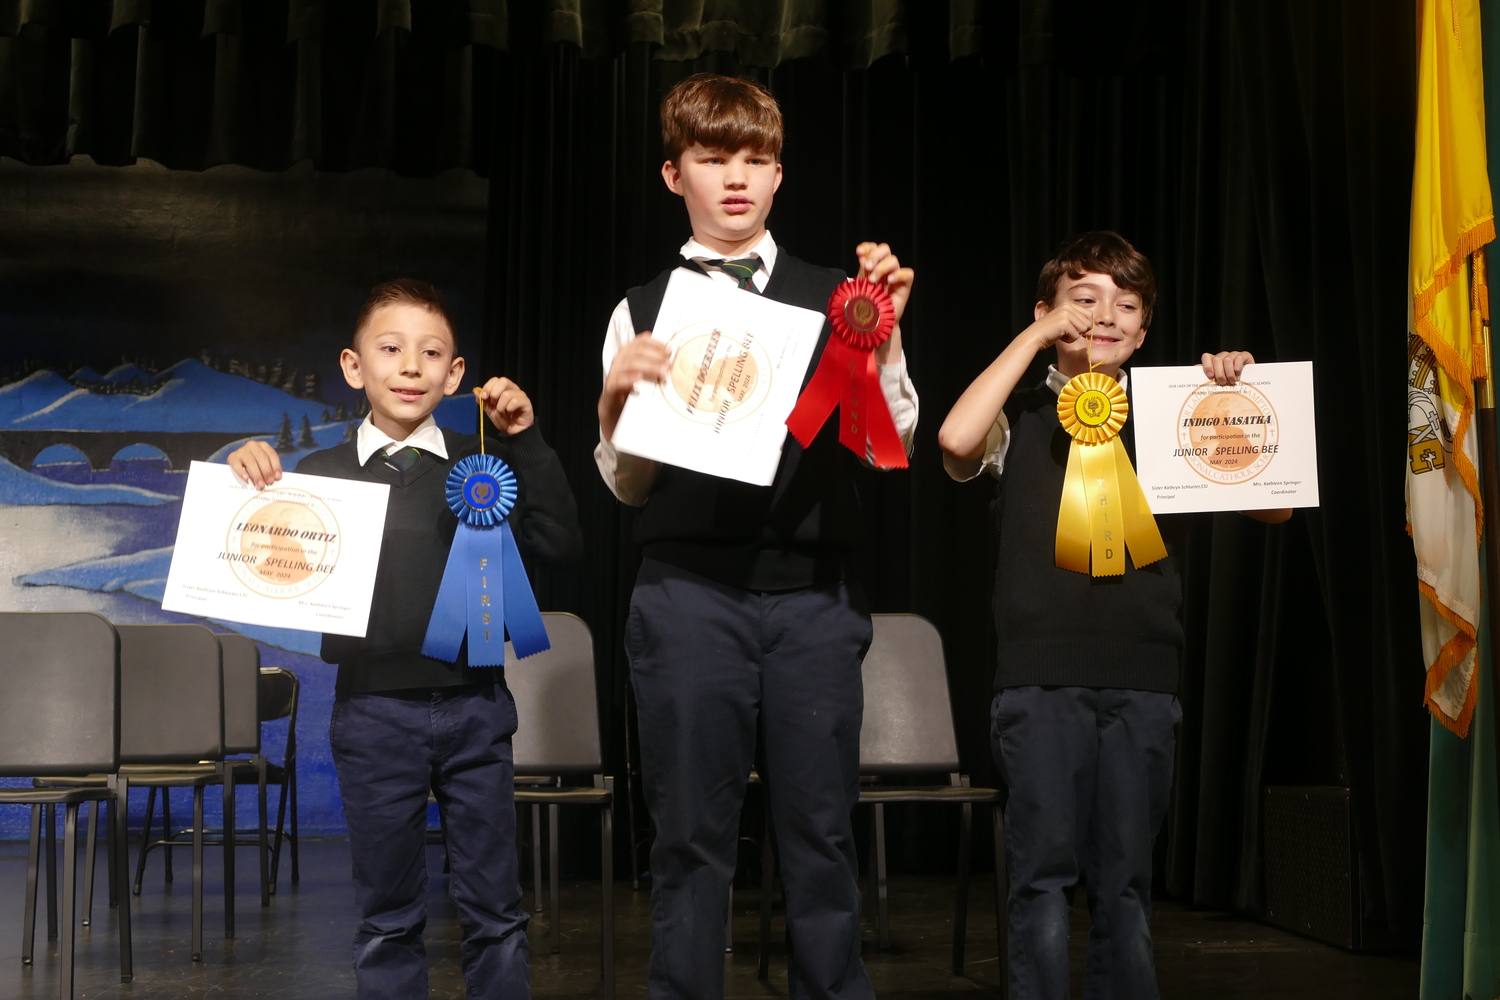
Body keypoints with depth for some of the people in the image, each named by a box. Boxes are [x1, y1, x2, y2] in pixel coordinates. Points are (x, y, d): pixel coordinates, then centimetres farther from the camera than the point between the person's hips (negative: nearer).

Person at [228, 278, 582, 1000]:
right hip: (373, 715, 0)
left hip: (474, 705, 1)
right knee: (387, 917, 11)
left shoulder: (486, 464, 3)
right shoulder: (319, 476, 2)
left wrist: (525, 441, -9)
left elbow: (559, 547, -5)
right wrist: (250, 481, -12)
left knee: (494, 911, 9)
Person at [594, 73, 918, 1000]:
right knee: (693, 833, 6)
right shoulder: (643, 312, 8)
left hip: (815, 594, 1)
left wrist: (886, 335, -5)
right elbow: (629, 485, 10)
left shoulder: (835, 298, 9)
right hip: (689, 594, 0)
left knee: (821, 828, 5)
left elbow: (890, 446, 7)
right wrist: (616, 398, -9)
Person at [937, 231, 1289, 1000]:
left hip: (1142, 678, 2)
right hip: (1041, 676, -2)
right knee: (1044, 871, -4)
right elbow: (957, 441, -16)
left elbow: (1270, 503, 8)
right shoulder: (1021, 417, 8)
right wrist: (1035, 336, -7)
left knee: (1125, 879, 5)